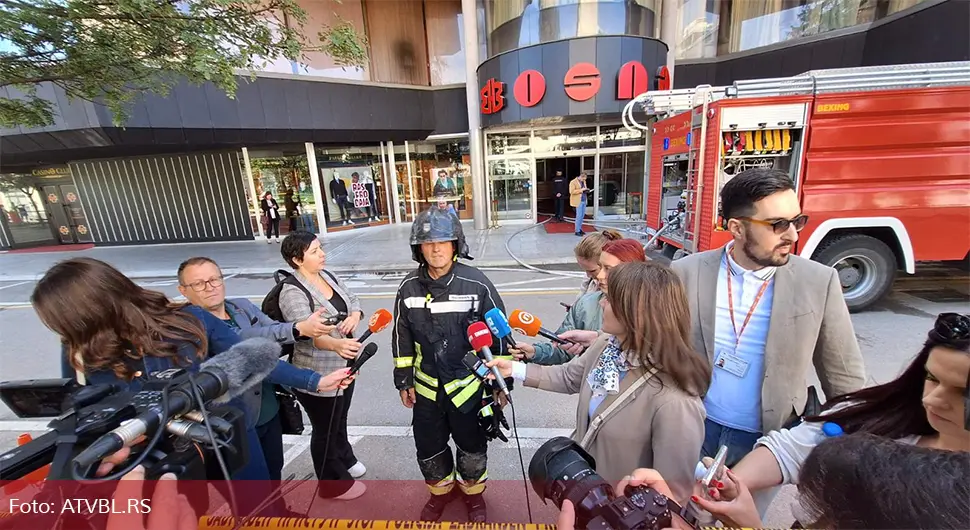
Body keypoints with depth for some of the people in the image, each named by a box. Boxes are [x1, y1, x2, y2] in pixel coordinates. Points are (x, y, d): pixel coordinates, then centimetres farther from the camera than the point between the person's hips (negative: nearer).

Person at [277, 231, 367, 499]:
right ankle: (334, 484, 37)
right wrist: (336, 344, -57)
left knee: (340, 419, 29)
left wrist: (354, 315, -19)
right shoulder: (292, 293, -24)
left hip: (343, 367, 8)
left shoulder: (328, 276, 1)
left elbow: (353, 299, 4)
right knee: (325, 430, 14)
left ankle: (345, 459, 54)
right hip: (318, 376, -8)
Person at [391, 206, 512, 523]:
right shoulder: (409, 287, -7)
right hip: (427, 387, 3)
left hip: (469, 385, -3)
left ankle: (473, 493, 50)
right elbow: (402, 336, 3)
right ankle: (441, 491, 52)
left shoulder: (477, 284, -19)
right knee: (429, 447, 21)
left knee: (472, 447, 19)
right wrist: (404, 381, 5)